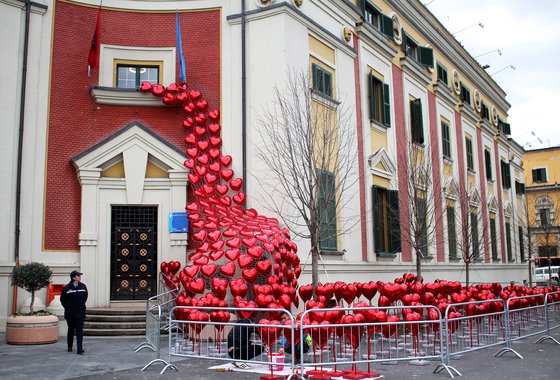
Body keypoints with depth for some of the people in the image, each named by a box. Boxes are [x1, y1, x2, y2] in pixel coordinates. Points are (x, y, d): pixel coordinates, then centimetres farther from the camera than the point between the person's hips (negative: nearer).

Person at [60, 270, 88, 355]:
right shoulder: (66, 288, -8)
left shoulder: (83, 286, 0)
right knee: (71, 330, 15)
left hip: (80, 313, 1)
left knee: (79, 330, -7)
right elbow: (62, 299, 4)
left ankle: (80, 349, -10)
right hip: (70, 313, -1)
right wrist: (67, 307, 2)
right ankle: (70, 347, 32)